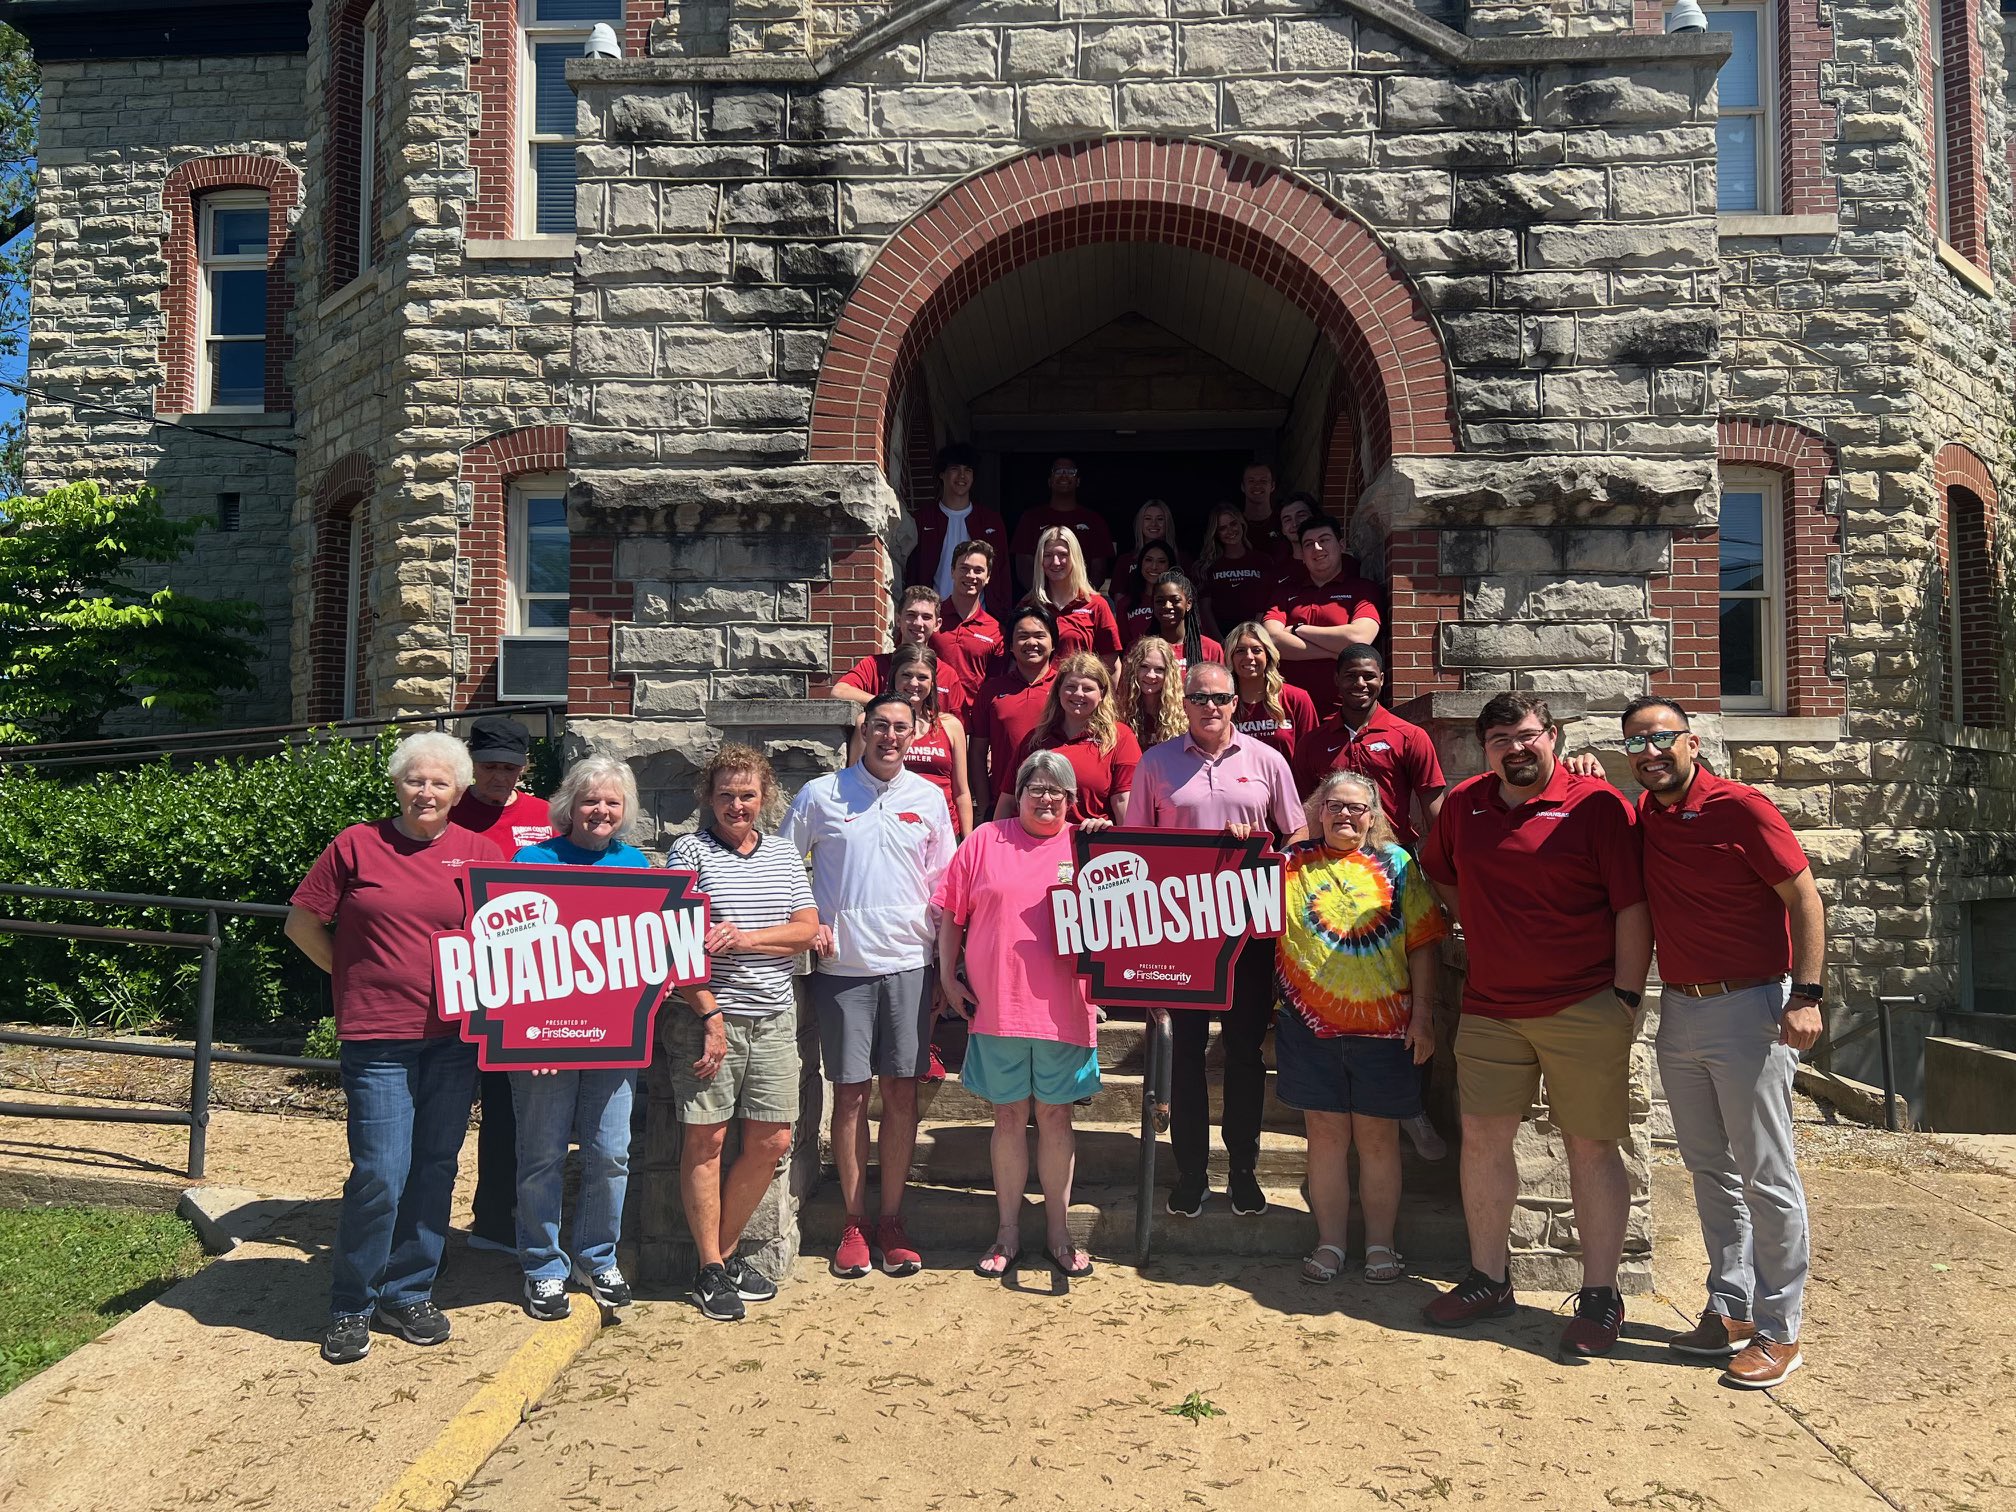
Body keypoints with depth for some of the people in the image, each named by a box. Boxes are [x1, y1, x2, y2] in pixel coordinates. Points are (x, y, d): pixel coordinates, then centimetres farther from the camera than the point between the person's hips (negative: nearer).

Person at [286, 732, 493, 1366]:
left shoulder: (480, 853, 5)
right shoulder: (356, 845, -1)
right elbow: (302, 923, 6)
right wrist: (353, 975, 6)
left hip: (454, 1036, 3)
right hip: (377, 1038, -3)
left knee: (434, 1170, 10)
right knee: (380, 1176, -5)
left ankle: (409, 1295, 26)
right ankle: (351, 1308, 15)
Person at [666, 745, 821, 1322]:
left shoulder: (785, 855, 12)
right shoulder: (690, 850, -2)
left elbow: (807, 929, 5)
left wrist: (746, 937, -11)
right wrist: (709, 1013, -15)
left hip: (774, 1016, 5)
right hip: (708, 1014, -4)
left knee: (771, 1141, 6)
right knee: (706, 1138, 2)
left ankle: (727, 1250, 25)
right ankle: (710, 1269, 16)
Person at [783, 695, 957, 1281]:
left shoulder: (928, 799, 7)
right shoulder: (821, 794, 2)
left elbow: (943, 885, 13)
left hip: (909, 963, 2)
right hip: (842, 965, -1)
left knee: (902, 1093, 4)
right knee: (850, 1094, 2)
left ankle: (891, 1219, 16)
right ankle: (854, 1221, 15)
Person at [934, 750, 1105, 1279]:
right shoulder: (985, 841, 6)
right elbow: (950, 913, 7)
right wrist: (948, 979, 3)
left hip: (1063, 1011, 0)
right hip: (996, 1007, 0)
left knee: (1055, 1116, 9)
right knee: (1009, 1117, 10)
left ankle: (1059, 1235, 22)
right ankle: (1007, 1232, 23)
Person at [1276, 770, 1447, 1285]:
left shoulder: (1396, 864, 4)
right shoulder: (1291, 865, 6)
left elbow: (1422, 944, 3)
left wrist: (1423, 1015, -2)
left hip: (1383, 1024, 0)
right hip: (1310, 1024, 1)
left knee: (1378, 1136, 8)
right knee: (1326, 1134, 7)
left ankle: (1381, 1244, 22)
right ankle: (1330, 1242, 19)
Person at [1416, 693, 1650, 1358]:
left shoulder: (1597, 805, -8)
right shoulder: (1462, 804, 7)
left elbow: (1631, 908, -8)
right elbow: (1439, 877, 23)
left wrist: (1626, 997, -10)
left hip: (1585, 1009, -4)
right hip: (1489, 1008, 5)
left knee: (1591, 1148, 3)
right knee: (1482, 1138, 8)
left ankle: (1599, 1296, 17)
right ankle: (1487, 1280, 23)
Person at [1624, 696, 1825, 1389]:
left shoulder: (1741, 808, -10)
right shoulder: (1641, 819, 8)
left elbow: (1804, 898, -10)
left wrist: (1806, 995, -18)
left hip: (1749, 1009, -6)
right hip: (1679, 1013, 7)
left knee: (1767, 1180, 1)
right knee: (1710, 1172, 13)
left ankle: (1778, 1330, 11)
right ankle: (1729, 1309, 24)